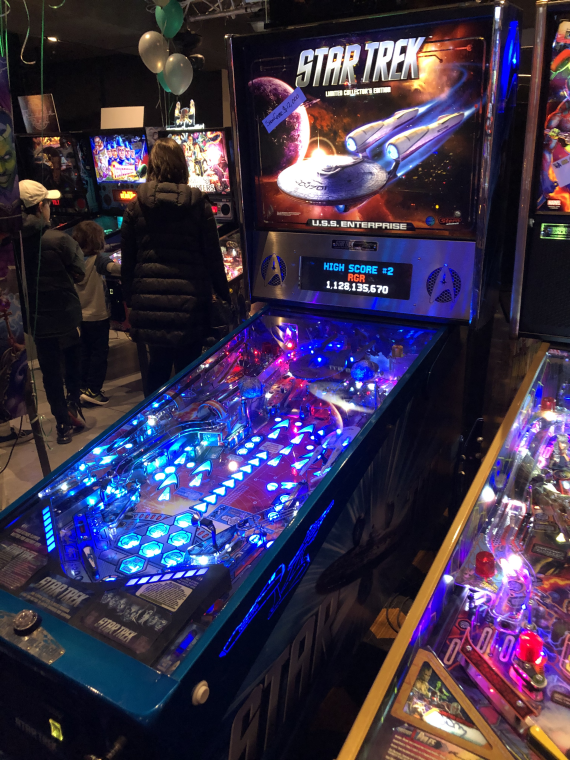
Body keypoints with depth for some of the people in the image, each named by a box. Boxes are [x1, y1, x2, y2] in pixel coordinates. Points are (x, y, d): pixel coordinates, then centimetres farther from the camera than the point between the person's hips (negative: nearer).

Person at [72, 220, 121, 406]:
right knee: (99, 352, 3)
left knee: (85, 352, 16)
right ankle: (93, 390, 2)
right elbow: (113, 267, -35)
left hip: (82, 315, 6)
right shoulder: (98, 259, -15)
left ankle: (83, 387, 22)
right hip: (98, 315, -6)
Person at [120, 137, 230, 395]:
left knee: (158, 366, 17)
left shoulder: (135, 207, 2)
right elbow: (213, 256, -1)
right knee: (187, 372, 7)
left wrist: (130, 298, 16)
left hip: (150, 300, 2)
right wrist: (223, 293, 10)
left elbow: (128, 260, 5)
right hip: (188, 298, -2)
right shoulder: (197, 203, -2)